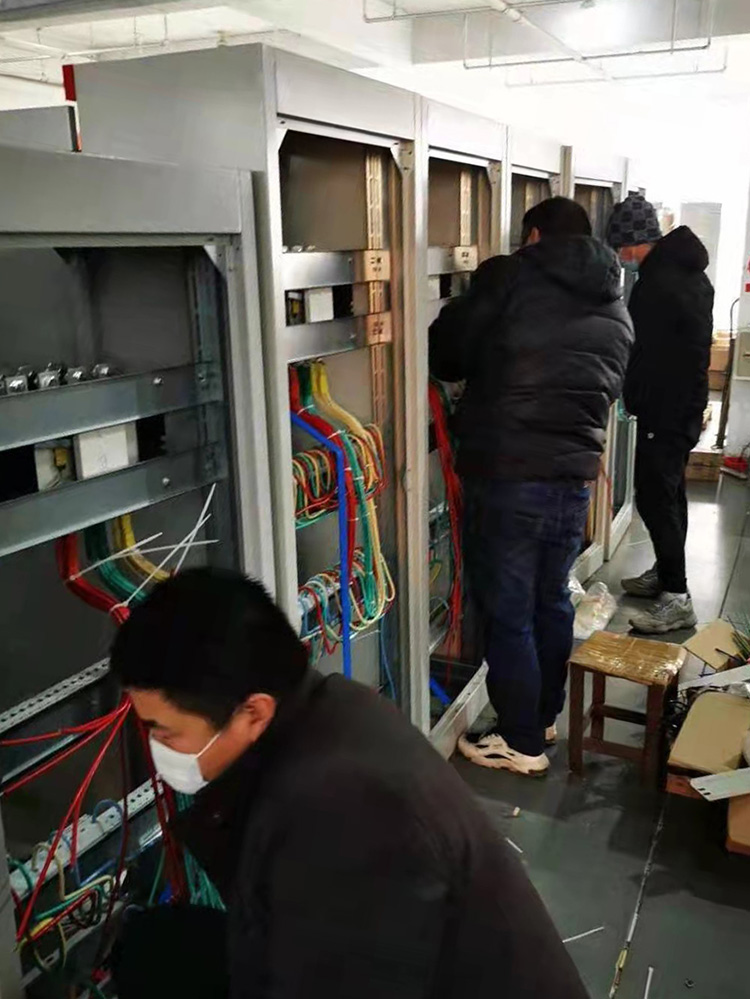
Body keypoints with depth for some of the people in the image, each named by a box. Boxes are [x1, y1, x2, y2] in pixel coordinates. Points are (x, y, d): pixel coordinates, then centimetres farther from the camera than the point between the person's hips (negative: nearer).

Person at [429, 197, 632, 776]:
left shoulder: (509, 278, -4)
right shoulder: (616, 309, 14)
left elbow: (444, 354, -1)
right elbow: (609, 393, 17)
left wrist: (488, 370, 20)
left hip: (506, 477, -6)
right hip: (575, 477, 7)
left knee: (508, 614, 6)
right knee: (553, 602, 21)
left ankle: (523, 744, 17)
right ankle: (545, 716, 37)